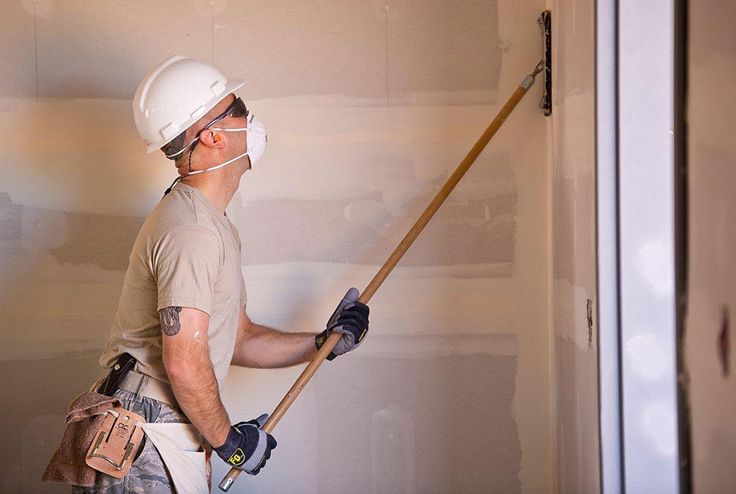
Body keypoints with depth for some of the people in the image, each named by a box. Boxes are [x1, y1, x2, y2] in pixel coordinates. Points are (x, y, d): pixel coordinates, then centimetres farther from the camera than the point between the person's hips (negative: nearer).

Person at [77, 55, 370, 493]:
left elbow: (237, 339, 23)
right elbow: (184, 362, -23)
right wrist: (229, 440, -12)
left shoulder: (216, 226, 17)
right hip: (144, 441, -10)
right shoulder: (191, 230, -17)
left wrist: (324, 342, 15)